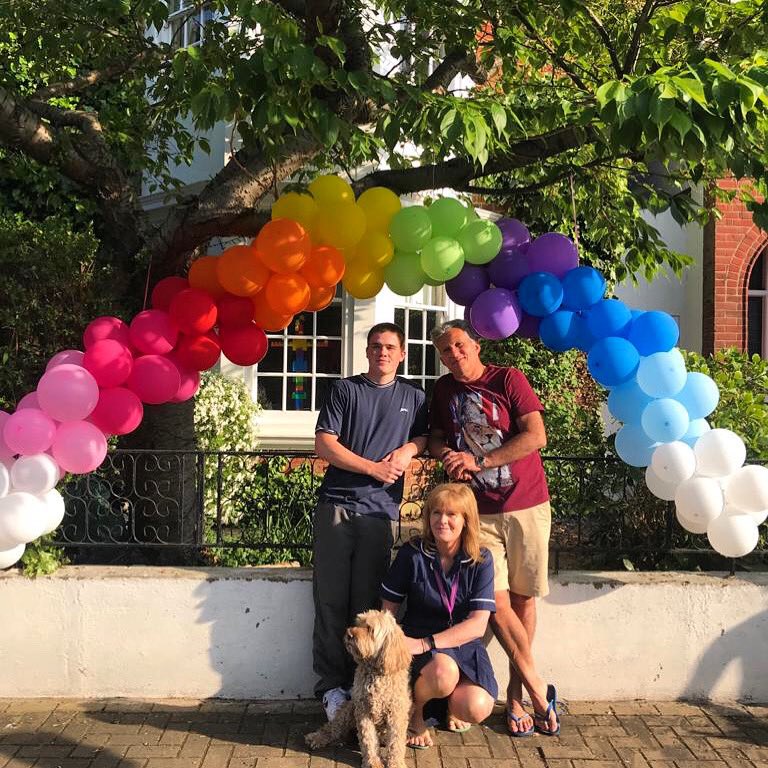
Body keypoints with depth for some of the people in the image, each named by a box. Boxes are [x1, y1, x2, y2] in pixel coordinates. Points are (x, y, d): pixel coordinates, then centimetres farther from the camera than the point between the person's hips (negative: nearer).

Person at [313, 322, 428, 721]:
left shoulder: (413, 396, 16)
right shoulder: (345, 389, 8)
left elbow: (427, 437, 23)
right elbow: (324, 444, 1)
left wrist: (408, 449, -1)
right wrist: (374, 468, -7)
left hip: (380, 509, 1)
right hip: (337, 504, -1)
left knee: (368, 601, 2)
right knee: (331, 598, -2)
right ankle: (332, 684, 5)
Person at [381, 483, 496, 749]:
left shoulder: (480, 560, -7)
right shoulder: (412, 553, -8)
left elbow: (477, 625, -15)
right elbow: (388, 608, 0)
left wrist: (425, 643, -24)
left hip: (465, 645, 2)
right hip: (418, 642, -2)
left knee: (476, 709, -26)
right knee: (444, 673, -36)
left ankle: (451, 702, 14)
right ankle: (414, 711, -1)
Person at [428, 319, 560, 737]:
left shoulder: (508, 379, -3)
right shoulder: (443, 389, 10)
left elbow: (536, 436, -11)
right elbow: (436, 437, 21)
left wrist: (479, 461, -13)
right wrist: (448, 455, -3)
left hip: (526, 506, -2)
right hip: (478, 511, 2)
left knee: (522, 598, 3)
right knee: (496, 601, -8)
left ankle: (516, 693, 16)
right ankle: (539, 691, 3)